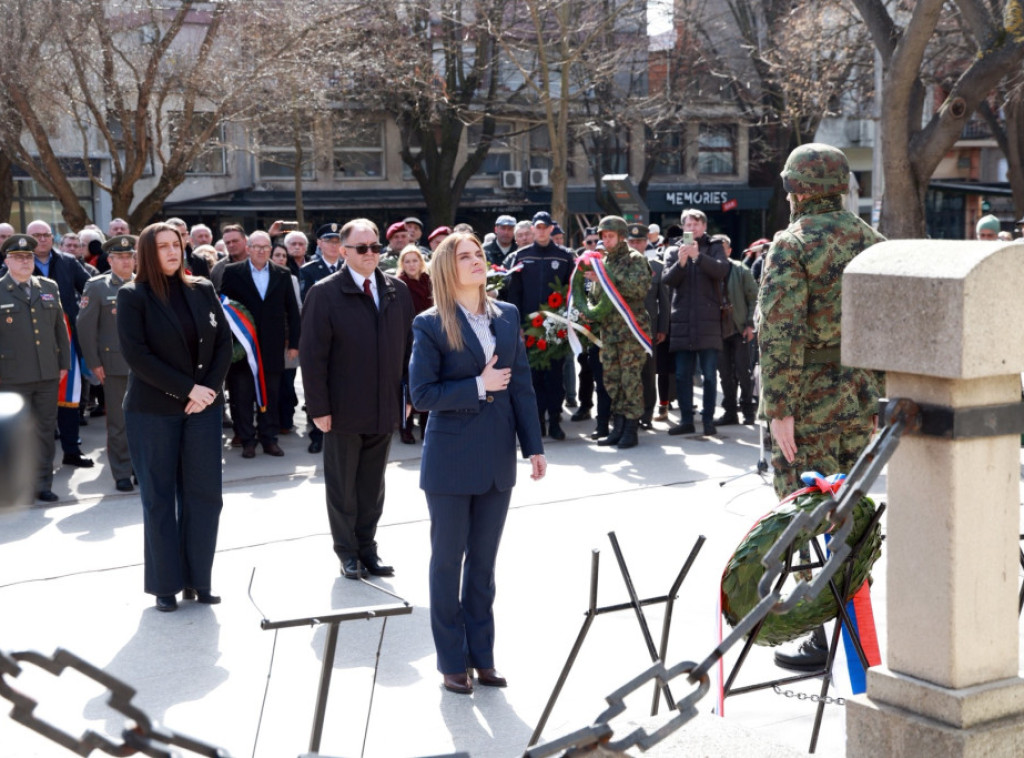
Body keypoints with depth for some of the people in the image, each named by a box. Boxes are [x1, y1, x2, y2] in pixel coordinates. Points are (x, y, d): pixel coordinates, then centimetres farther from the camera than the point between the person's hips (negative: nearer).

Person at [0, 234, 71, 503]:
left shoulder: (49, 288, 11)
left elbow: (60, 328, 14)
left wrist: (64, 363, 10)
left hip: (48, 374, 4)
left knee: (45, 431, 8)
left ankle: (43, 485, 17)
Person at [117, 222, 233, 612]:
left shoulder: (202, 290, 7)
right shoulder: (132, 296, -4)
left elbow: (224, 343, 6)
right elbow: (136, 354, -12)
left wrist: (209, 389, -9)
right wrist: (188, 388, -15)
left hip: (203, 406, 3)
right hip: (153, 411, -3)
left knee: (204, 493, 3)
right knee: (159, 497, 3)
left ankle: (199, 579, 12)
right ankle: (166, 584, 11)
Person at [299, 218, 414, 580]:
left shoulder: (397, 290, 5)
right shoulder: (324, 293, -9)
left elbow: (408, 345, 10)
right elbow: (312, 355, -10)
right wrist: (319, 408, -12)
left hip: (385, 410, 4)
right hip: (343, 411, -4)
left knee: (372, 486, 14)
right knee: (342, 487, 9)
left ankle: (367, 549, 26)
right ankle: (348, 552, 23)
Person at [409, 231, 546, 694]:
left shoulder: (507, 317, 6)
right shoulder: (431, 325, -7)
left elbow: (521, 384, 7)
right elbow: (421, 393, -12)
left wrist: (533, 446, 4)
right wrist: (478, 386, -17)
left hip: (497, 459, 4)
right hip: (451, 460, -4)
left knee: (484, 560, 12)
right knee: (448, 560, 6)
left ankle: (481, 655, 23)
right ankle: (452, 663, 16)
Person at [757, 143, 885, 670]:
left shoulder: (791, 245, -11)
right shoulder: (870, 241, 10)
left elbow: (779, 333, -19)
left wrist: (779, 408, -18)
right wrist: (880, 387, 18)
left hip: (810, 398, -7)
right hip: (861, 394, 7)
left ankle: (823, 642, 3)